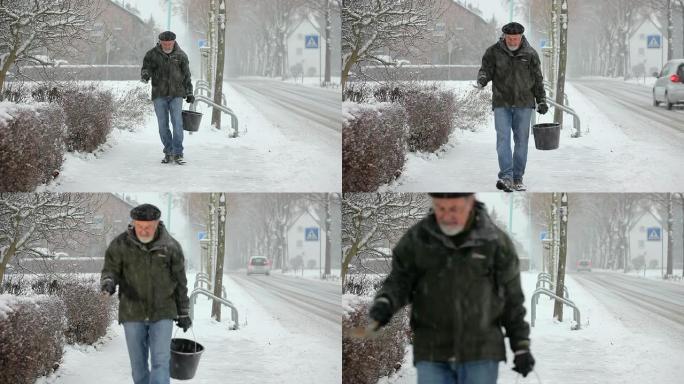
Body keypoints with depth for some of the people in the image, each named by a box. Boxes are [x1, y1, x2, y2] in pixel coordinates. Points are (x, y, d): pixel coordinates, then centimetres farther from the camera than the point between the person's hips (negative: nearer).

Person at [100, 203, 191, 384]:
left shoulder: (170, 246, -5)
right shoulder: (120, 244, -7)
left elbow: (180, 282, 3)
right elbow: (110, 271, -7)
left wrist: (183, 313, 8)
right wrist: (108, 283, -32)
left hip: (162, 313, -1)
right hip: (133, 314, 1)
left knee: (160, 362, -10)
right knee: (138, 363, 7)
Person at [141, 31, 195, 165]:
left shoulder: (180, 55, 5)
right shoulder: (152, 54, 3)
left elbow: (186, 75, 11)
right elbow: (146, 67, 1)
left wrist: (189, 92, 10)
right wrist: (145, 75, -23)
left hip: (176, 94, -1)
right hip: (159, 95, 1)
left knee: (177, 124, -9)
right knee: (163, 125, 3)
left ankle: (178, 154, -6)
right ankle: (168, 153, 11)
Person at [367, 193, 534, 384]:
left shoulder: (495, 241, -5)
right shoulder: (417, 238, -2)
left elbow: (511, 297, 2)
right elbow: (399, 283, -4)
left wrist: (522, 347, 1)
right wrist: (383, 306, -26)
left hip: (480, 353, -1)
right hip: (434, 354, 1)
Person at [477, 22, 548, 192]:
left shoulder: (530, 54, 4)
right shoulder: (494, 52, 1)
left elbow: (538, 79, 9)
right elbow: (486, 69, 2)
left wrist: (541, 100, 6)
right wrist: (482, 78, -22)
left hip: (523, 104, 1)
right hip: (501, 103, -1)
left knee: (521, 141, 3)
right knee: (503, 139, -11)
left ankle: (517, 179, 10)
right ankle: (506, 176, -16)